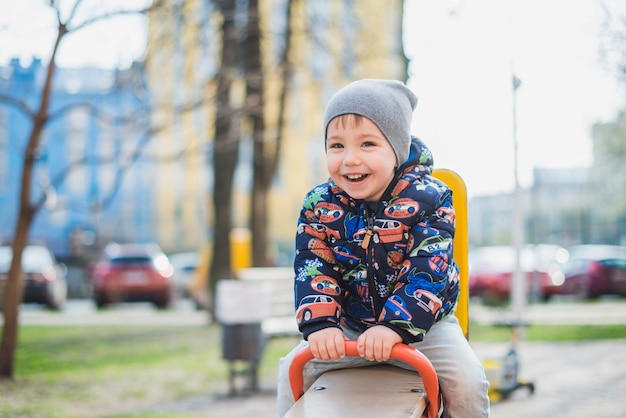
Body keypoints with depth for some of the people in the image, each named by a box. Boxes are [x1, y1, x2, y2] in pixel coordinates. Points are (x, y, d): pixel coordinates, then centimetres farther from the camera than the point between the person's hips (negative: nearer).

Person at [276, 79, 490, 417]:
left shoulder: (428, 198, -17)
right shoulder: (319, 205, -8)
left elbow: (429, 270, -25)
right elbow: (312, 268, -12)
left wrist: (395, 325, -36)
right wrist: (320, 323, -29)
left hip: (421, 322, -2)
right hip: (346, 328, 3)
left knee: (466, 379, -18)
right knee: (293, 370, -6)